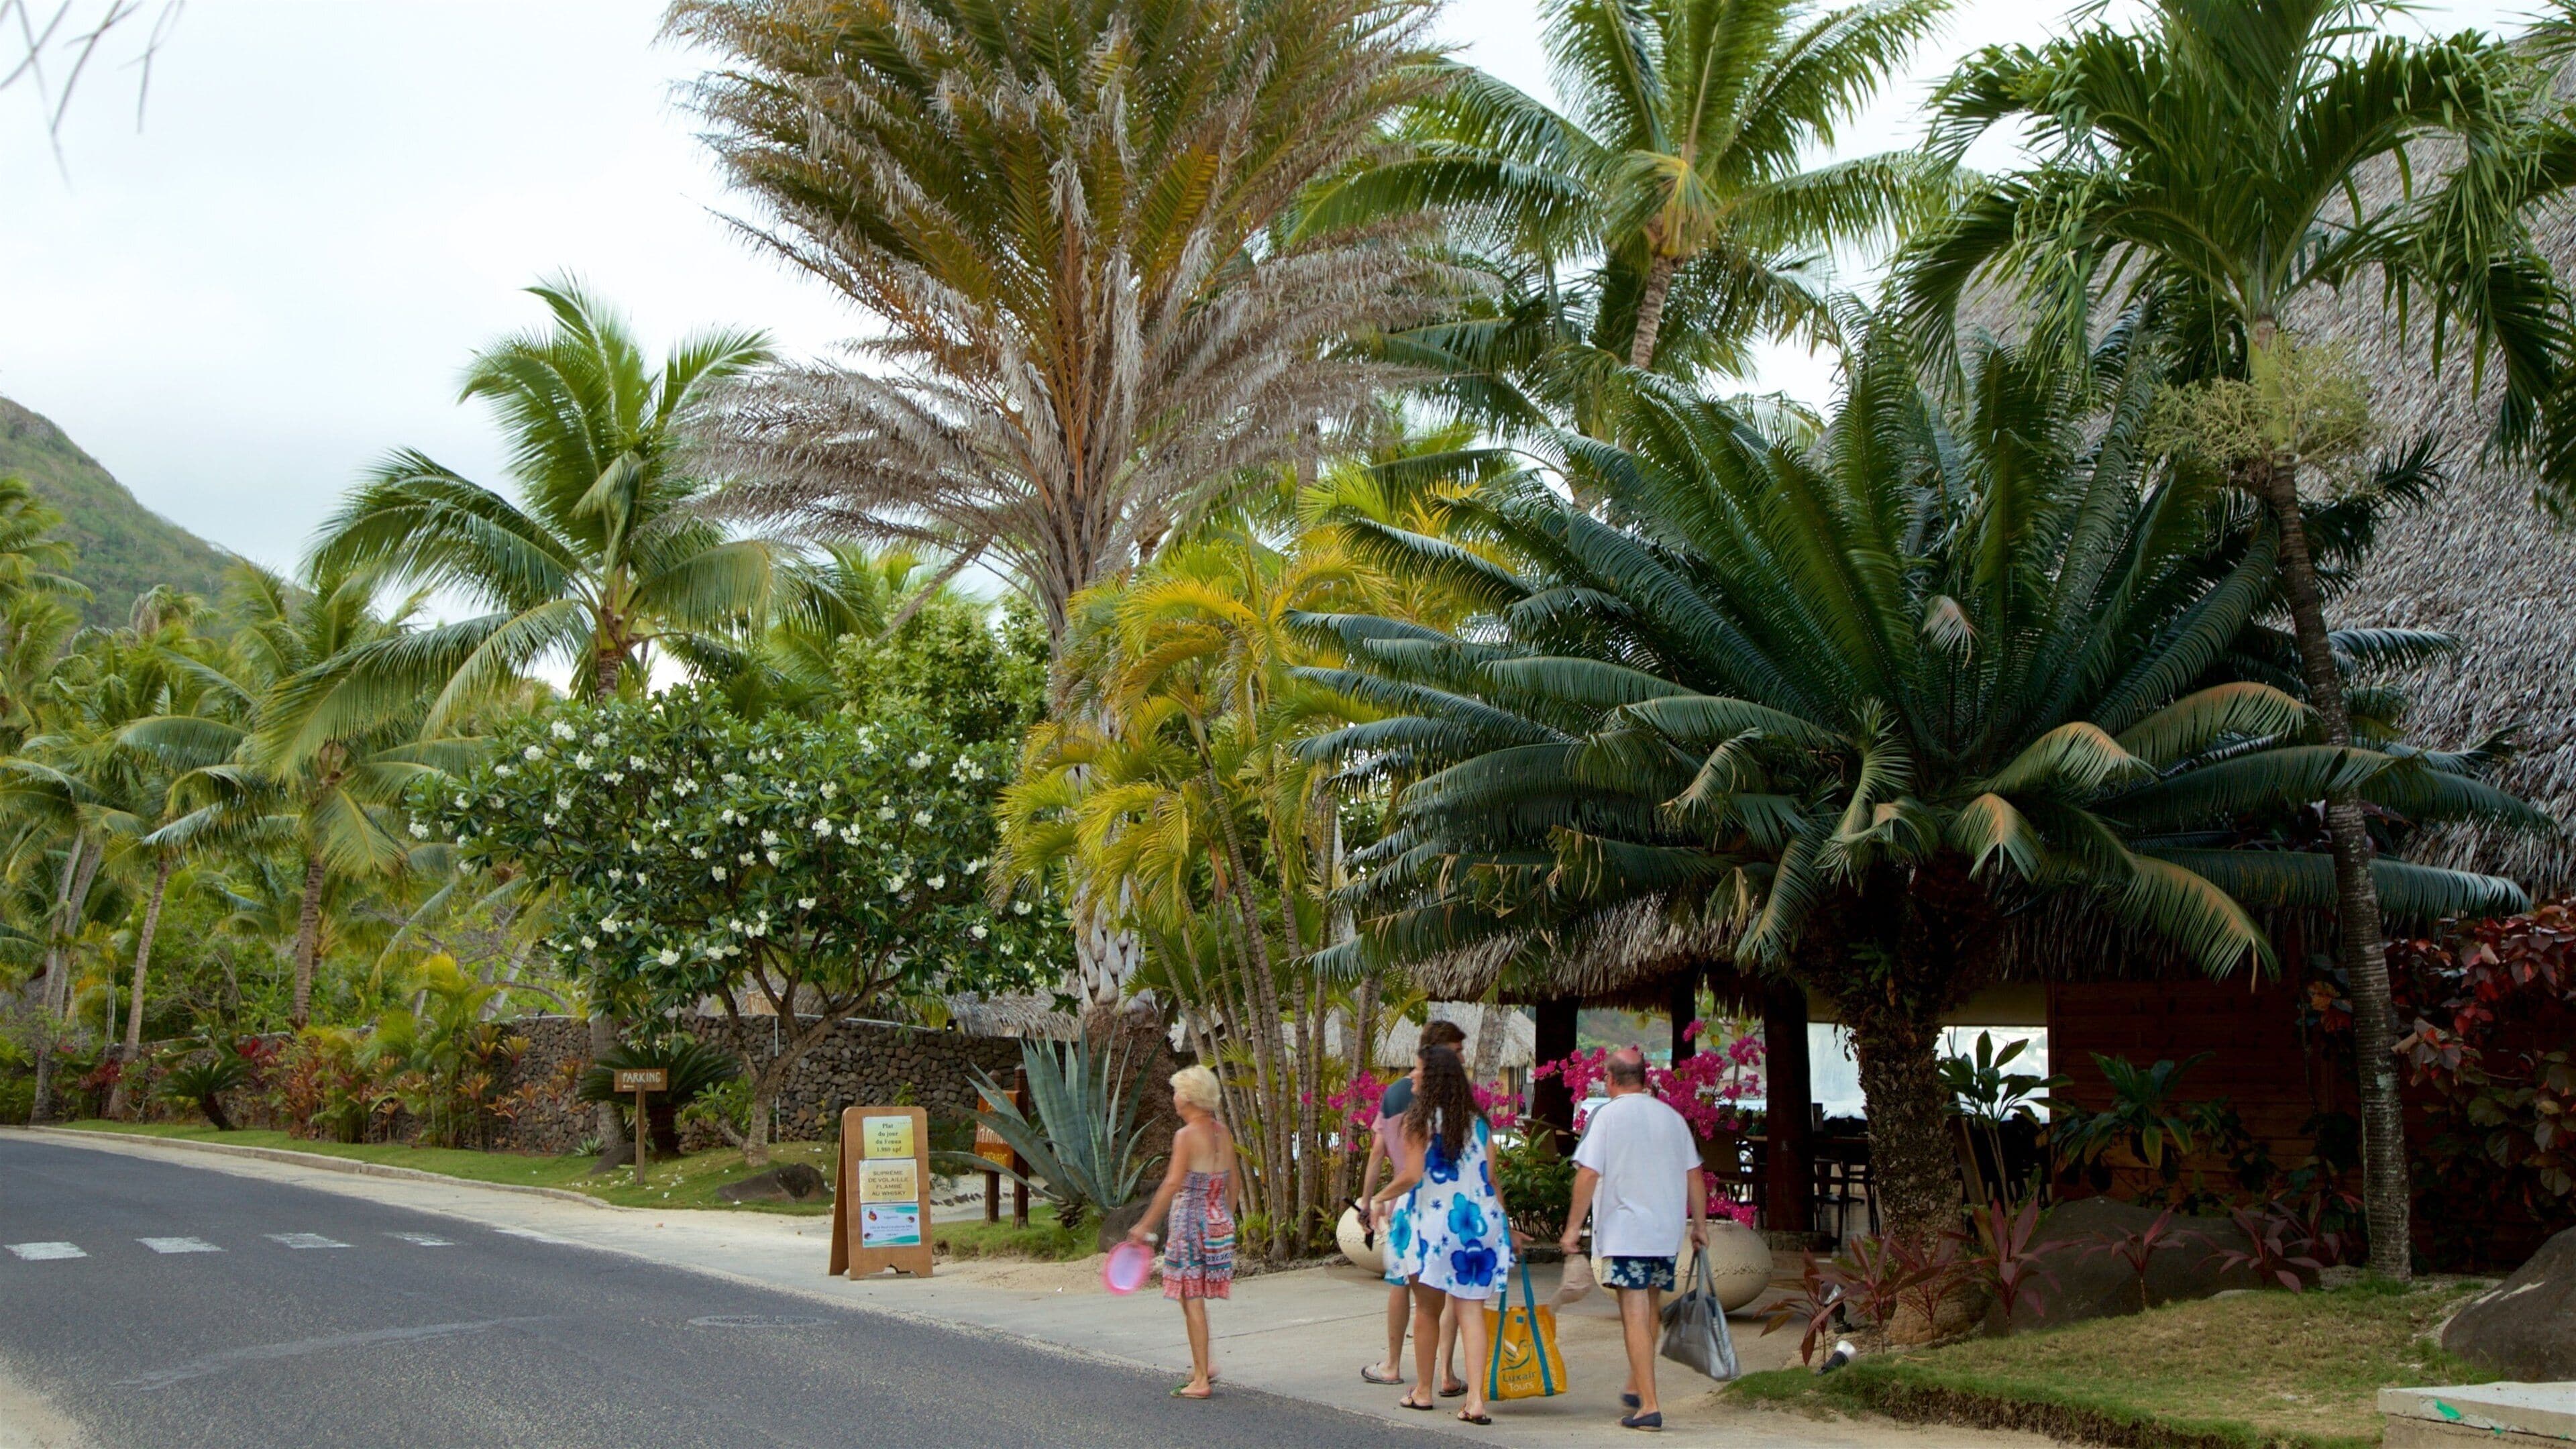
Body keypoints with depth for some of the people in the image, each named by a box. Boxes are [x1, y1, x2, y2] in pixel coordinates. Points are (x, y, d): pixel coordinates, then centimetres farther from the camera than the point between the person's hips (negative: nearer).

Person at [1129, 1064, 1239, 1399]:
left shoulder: (1186, 1136, -14)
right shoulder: (1223, 1133, 7)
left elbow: (1173, 1184, -21)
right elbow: (1234, 1183, 14)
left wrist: (1146, 1225, -18)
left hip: (1189, 1221, -7)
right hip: (1219, 1222, 7)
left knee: (1192, 1300, 0)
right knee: (1196, 1297, 20)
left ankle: (1201, 1380, 3)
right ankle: (1202, 1365, 20)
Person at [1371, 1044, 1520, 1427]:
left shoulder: (1419, 1121, -6)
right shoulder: (1478, 1123, 10)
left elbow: (1411, 1176, -14)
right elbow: (1490, 1179, 10)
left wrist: (1380, 1198, 2)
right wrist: (1505, 1223, 20)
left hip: (1433, 1223, -4)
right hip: (1479, 1222, 4)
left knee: (1428, 1310, 11)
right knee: (1472, 1311, 1)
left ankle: (1423, 1391, 23)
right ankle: (1475, 1399, -7)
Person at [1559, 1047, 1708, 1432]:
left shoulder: (1607, 1115, -5)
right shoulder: (1673, 1117, 8)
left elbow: (1588, 1173, -11)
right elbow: (1694, 1176, 10)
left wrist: (1574, 1226, -5)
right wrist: (1700, 1226, 19)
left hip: (1624, 1233, -5)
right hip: (1668, 1232, 5)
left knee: (1635, 1316, -4)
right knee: (1650, 1310, 19)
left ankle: (1649, 1405, -8)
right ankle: (1635, 1388, 30)